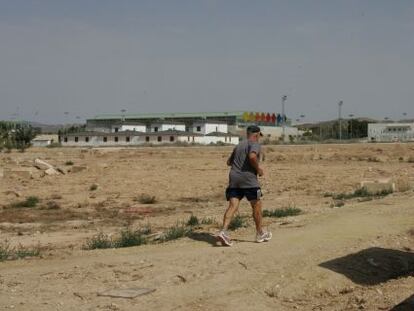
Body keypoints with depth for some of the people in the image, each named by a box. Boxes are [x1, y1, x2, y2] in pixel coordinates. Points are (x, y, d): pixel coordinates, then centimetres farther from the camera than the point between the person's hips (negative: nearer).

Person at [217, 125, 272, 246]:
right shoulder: (255, 144, -2)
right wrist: (258, 168, -9)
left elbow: (229, 162, 29)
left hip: (233, 179, 7)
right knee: (257, 205, 8)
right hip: (248, 178, -7)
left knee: (233, 206, -2)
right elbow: (252, 156, -22)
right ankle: (260, 234, 20)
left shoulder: (239, 145, 22)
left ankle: (223, 231, -19)